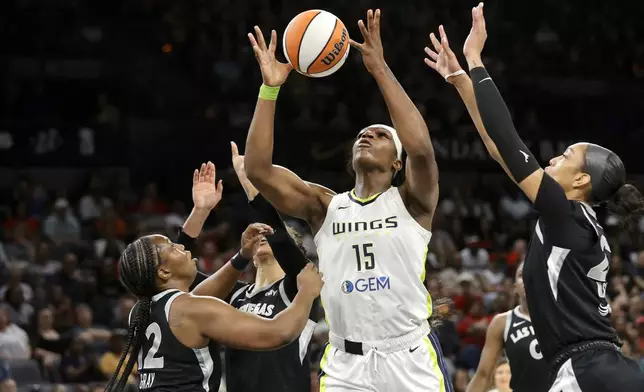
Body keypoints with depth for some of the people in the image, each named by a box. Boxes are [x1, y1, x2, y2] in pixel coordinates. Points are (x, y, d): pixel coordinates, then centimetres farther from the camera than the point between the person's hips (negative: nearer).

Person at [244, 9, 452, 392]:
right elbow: (257, 169, -3)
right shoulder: (325, 206, 9)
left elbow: (422, 149, -19)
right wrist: (270, 88, -9)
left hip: (410, 359, -2)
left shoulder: (411, 202, 2)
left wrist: (380, 69, -19)